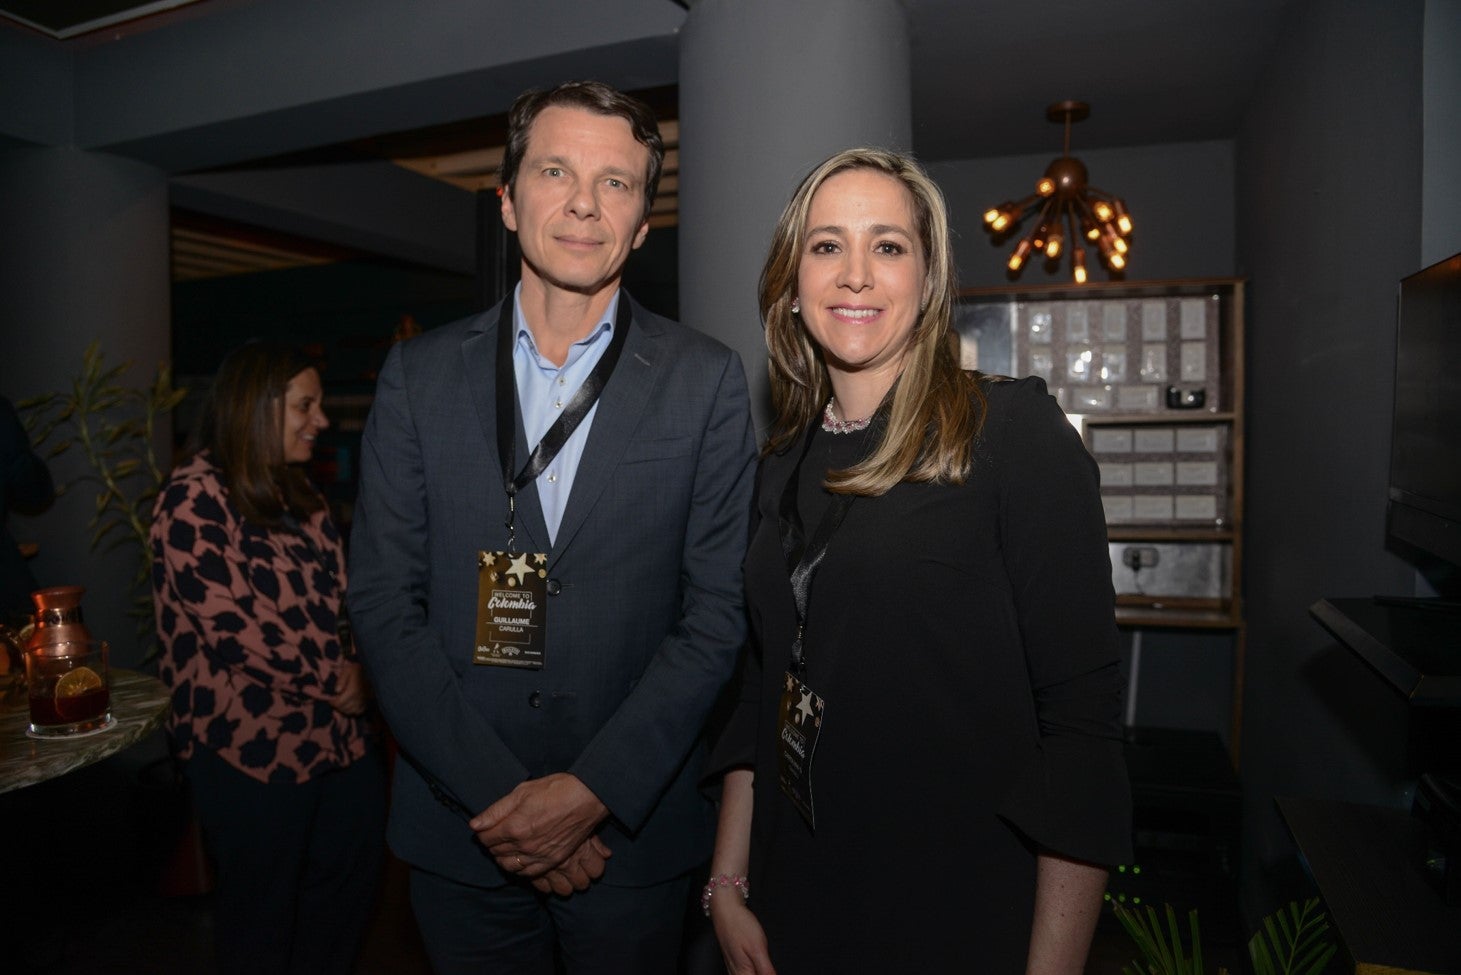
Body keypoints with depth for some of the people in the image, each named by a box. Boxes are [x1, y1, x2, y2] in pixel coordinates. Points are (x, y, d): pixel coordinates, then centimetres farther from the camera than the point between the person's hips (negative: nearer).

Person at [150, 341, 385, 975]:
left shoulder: (298, 494, 12)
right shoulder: (195, 498, -13)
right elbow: (235, 626, -20)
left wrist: (357, 673, -6)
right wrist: (338, 680, -11)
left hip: (340, 732, 7)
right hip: (255, 749, -7)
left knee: (351, 885, 18)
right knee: (262, 924, 13)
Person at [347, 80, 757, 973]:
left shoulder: (707, 382, -4)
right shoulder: (420, 375, 1)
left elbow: (717, 612, -6)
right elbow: (383, 599, -3)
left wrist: (595, 790, -13)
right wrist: (494, 795, -11)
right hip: (461, 832, 2)